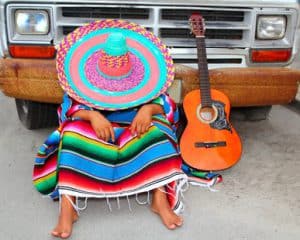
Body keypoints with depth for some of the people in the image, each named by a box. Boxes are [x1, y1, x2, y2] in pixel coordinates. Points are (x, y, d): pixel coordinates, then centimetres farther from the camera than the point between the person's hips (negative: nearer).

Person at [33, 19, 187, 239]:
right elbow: (71, 107, -13)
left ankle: (160, 199, -33)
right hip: (93, 127, 0)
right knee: (73, 136, -33)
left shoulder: (144, 76, -3)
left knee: (156, 131, -31)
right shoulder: (84, 78, -4)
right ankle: (67, 207, -37)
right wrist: (93, 116, -35)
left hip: (134, 130, 1)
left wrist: (148, 109, -32)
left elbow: (164, 103, -7)